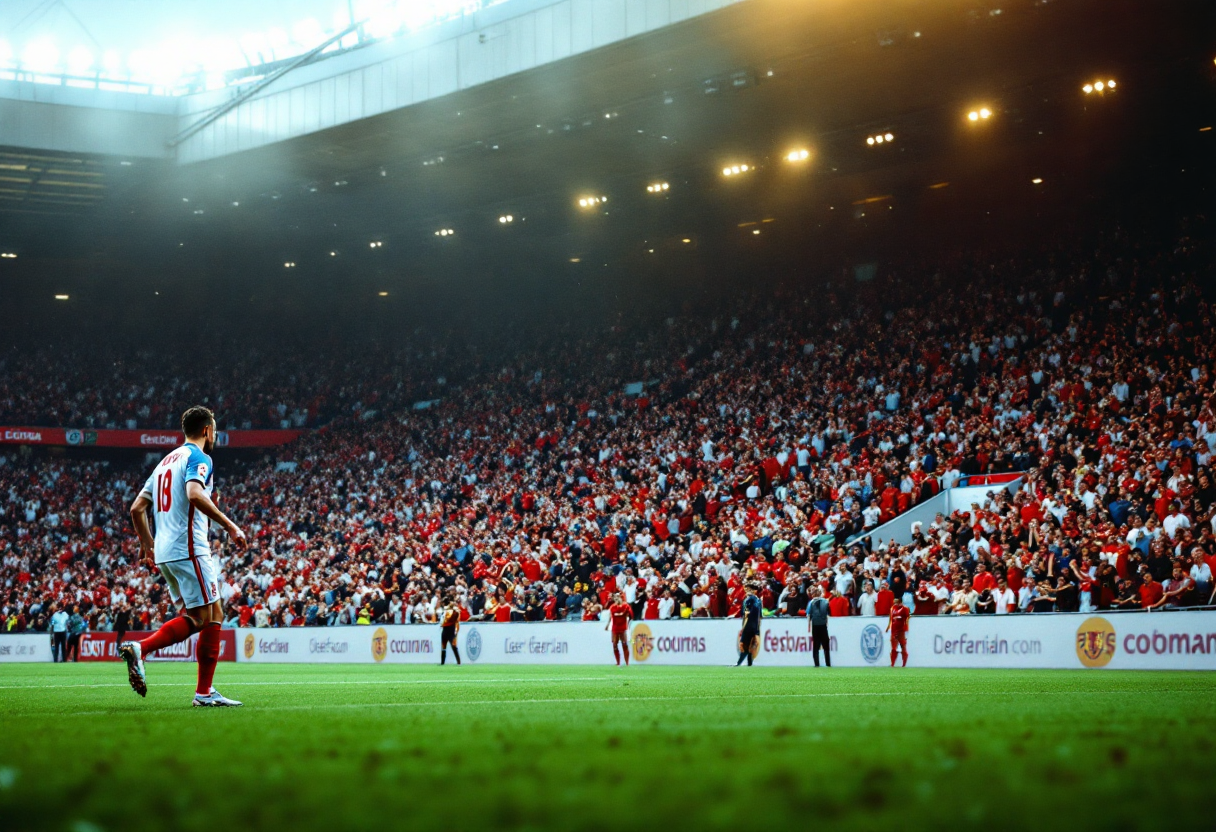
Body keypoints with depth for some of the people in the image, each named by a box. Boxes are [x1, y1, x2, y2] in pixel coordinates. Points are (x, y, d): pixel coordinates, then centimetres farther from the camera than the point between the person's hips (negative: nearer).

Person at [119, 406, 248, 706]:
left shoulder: (167, 461, 22)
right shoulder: (198, 457, -5)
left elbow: (137, 508, 22)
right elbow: (194, 494, -25)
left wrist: (147, 544, 32)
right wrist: (230, 526, -23)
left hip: (165, 552, 9)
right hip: (188, 548, -9)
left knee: (196, 618, 11)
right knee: (208, 617, -5)